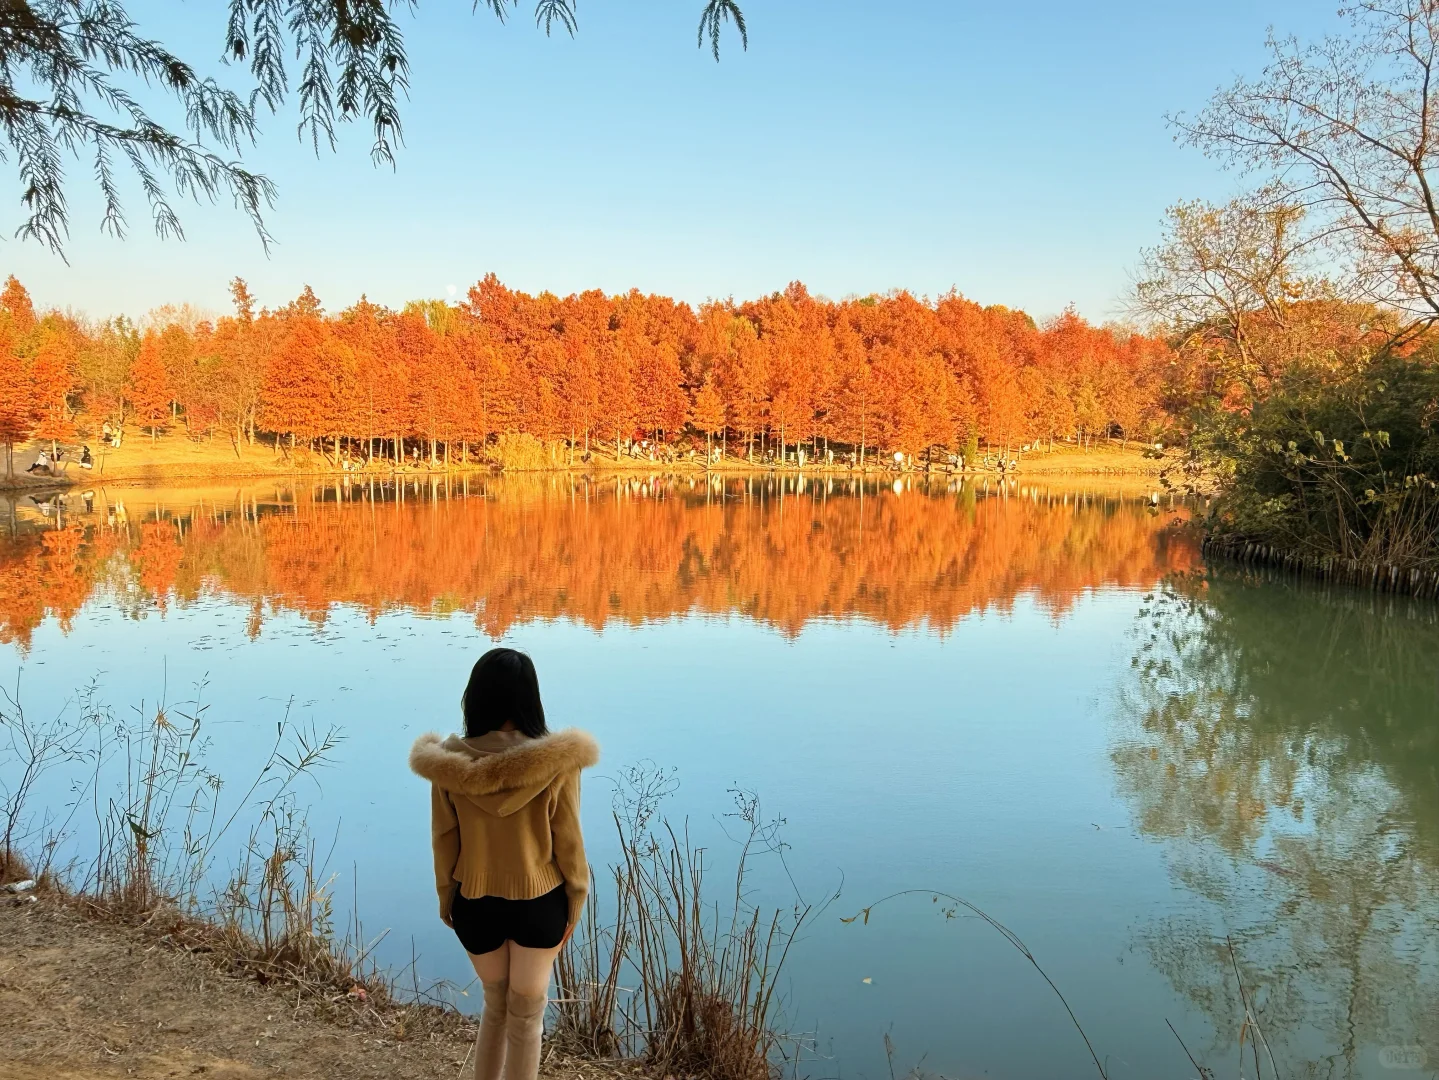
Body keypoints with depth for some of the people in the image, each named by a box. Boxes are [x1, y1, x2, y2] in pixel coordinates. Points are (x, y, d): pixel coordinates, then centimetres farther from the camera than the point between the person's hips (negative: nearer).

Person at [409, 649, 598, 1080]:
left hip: (474, 903, 2)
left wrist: (446, 897, 12)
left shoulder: (450, 762, -14)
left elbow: (444, 841, -4)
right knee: (525, 1015, 18)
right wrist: (575, 902, 3)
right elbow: (568, 842, -12)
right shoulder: (556, 762, -20)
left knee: (495, 1007, 26)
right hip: (539, 904, -2)